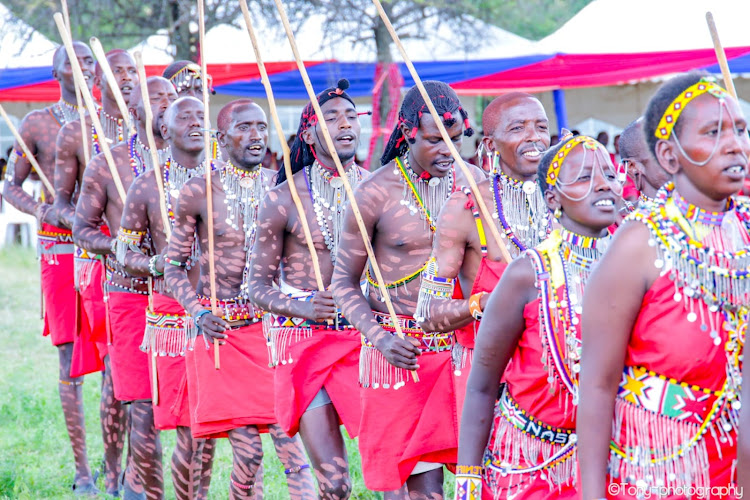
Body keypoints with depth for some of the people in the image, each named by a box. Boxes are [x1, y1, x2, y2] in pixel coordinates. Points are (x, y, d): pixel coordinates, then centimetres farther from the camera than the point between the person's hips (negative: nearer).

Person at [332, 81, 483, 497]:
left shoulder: (474, 181, 4)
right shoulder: (376, 193, -8)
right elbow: (344, 281, -2)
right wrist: (379, 337, -17)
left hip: (461, 345, 4)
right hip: (402, 352, -3)